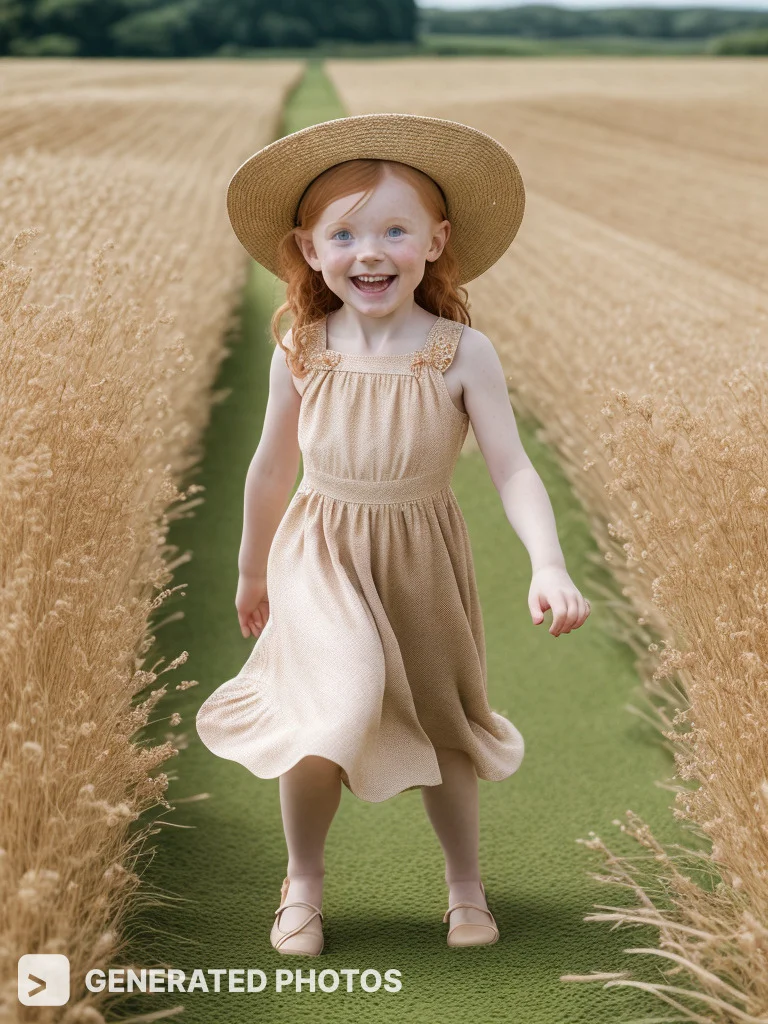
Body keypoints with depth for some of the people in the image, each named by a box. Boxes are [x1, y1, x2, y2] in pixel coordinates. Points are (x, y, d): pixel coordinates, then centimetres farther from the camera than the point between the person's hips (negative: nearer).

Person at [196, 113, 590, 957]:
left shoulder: (463, 354, -13)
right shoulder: (299, 352, -8)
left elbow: (512, 469, -16)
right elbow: (273, 468, 5)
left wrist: (548, 566, -31)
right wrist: (253, 570, 15)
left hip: (423, 561, 1)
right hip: (321, 559, 0)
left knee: (442, 726, 13)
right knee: (332, 713, -18)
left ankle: (465, 884, 37)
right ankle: (303, 880, 9)